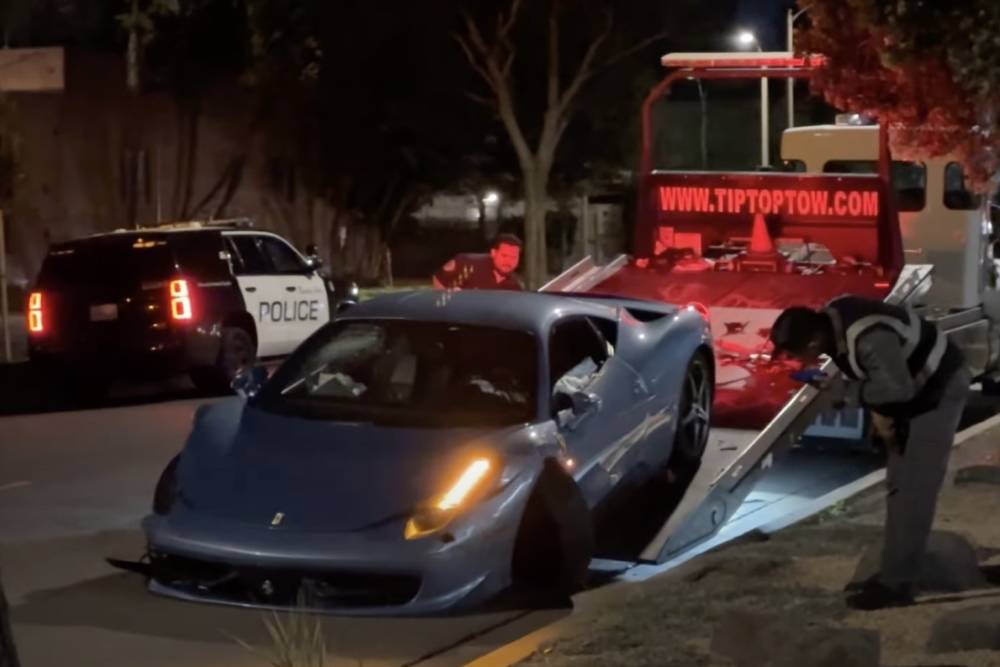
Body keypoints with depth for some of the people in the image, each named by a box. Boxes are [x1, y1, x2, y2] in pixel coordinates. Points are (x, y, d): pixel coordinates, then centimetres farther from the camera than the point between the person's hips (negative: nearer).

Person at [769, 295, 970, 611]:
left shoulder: (869, 338, -39)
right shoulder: (830, 320, -10)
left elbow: (898, 389, -32)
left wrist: (848, 392, -20)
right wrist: (877, 410, -10)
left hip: (939, 390, -9)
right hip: (915, 388, 9)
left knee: (913, 491, -9)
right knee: (898, 486, 13)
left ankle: (897, 584, -4)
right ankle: (894, 573, 21)